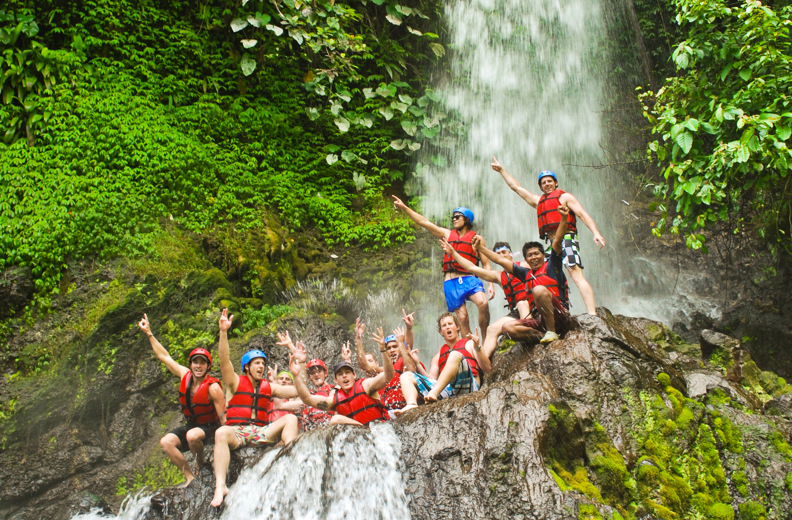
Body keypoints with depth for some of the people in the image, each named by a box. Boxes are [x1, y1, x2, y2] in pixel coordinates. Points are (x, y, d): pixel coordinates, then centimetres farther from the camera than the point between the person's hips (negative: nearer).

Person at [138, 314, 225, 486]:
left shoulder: (213, 388, -21)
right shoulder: (185, 375, -5)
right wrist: (149, 333, 5)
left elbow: (223, 417, -18)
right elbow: (164, 356, 5)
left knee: (192, 436, -36)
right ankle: (189, 476, -7)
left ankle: (201, 464, -5)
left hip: (210, 428, -6)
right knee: (166, 442, -15)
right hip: (191, 425, 7)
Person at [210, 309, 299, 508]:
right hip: (236, 431, -3)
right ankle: (220, 486, -42)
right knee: (221, 433, -37)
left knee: (291, 418, -15)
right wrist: (223, 332, -22)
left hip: (261, 432, 3)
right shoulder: (235, 382, 7)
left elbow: (298, 391, 15)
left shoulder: (268, 387, 18)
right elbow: (224, 360, -10)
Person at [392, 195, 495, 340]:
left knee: (483, 303, -28)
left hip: (469, 279, -2)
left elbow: (486, 264, 8)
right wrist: (404, 207, 14)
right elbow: (424, 222, 17)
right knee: (463, 318, -8)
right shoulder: (447, 234, 18)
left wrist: (491, 284, -5)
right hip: (451, 281, 2)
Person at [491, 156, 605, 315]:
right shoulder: (538, 201, 27)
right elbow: (516, 187, 35)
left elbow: (583, 214, -2)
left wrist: (596, 233, -17)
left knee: (577, 276, -20)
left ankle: (592, 314, -30)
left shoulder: (565, 197, 10)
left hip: (566, 239, -7)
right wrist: (501, 170, 37)